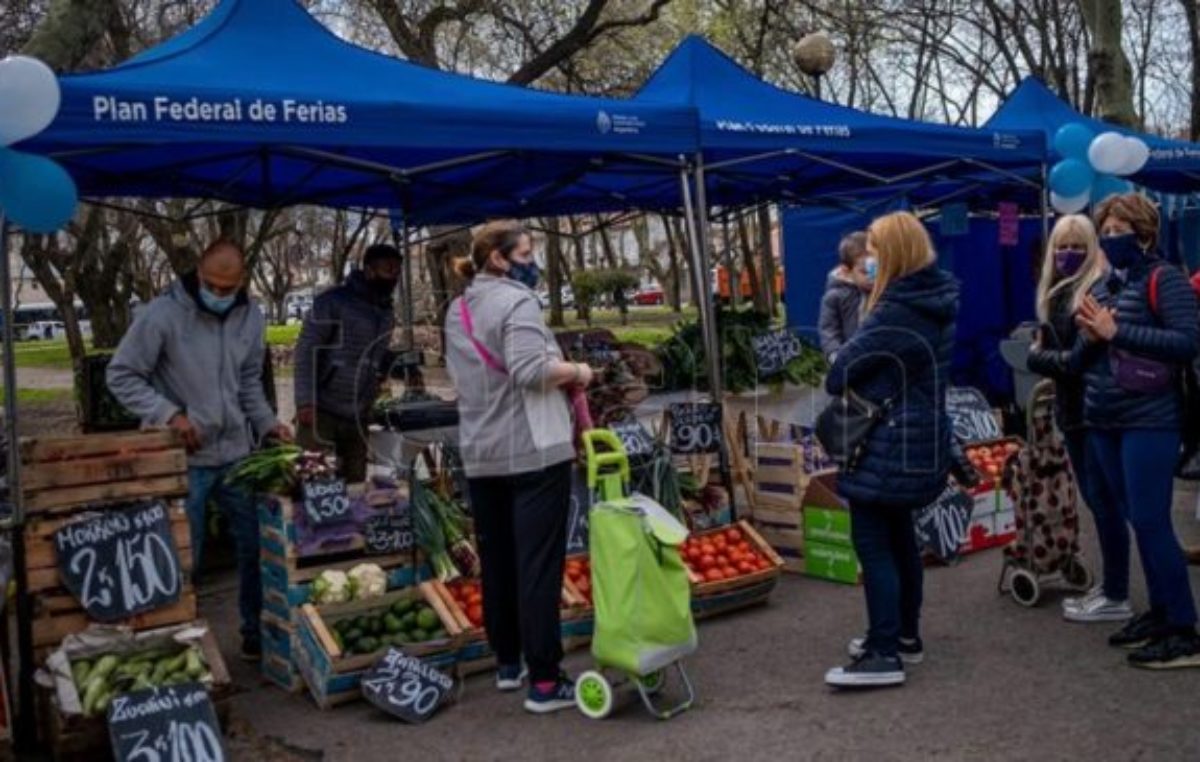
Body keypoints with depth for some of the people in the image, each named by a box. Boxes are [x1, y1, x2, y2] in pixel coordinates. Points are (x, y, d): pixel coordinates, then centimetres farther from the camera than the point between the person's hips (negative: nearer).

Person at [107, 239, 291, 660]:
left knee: (259, 544, 11)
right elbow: (121, 376, -9)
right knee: (183, 557, 5)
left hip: (237, 453, 5)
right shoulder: (163, 315, -14)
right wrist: (169, 414, -19)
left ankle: (259, 632, 27)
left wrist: (267, 423, -1)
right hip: (182, 460, -5)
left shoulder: (251, 317, 3)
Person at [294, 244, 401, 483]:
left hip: (359, 417, 6)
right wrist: (306, 402, -17)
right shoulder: (333, 302, -6)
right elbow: (306, 351, -10)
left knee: (355, 483, 5)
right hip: (321, 412, -6)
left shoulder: (385, 312, 14)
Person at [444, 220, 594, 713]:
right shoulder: (516, 301, -12)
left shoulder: (457, 311, 14)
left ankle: (507, 663, 28)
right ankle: (544, 682, -1)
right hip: (534, 450, -8)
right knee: (538, 565, -4)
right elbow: (529, 370, -25)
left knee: (496, 561, 16)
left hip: (479, 454, 8)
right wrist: (577, 372, -8)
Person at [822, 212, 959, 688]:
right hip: (920, 441, 10)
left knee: (873, 545, -5)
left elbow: (839, 374, -15)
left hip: (888, 447, -10)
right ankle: (905, 635, 28)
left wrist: (851, 384, 6)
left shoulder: (895, 314, -21)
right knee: (899, 538, 18)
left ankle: (884, 655, -2)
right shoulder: (938, 300, 8)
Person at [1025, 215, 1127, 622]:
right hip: (1072, 411, 9)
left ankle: (1116, 598, 6)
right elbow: (1045, 347, 15)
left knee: (1105, 502, -3)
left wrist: (1043, 358, -12)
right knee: (1094, 501, 15)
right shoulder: (1056, 293, 14)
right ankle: (1109, 586, 25)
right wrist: (1050, 357, -5)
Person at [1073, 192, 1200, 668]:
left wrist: (1117, 331, -21)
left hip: (1149, 421, -7)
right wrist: (1090, 338, -7)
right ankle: (1159, 612, 24)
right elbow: (1083, 359, 16)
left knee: (1151, 522, -9)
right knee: (1136, 521, 13)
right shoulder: (1103, 287, 15)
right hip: (1103, 423, 7)